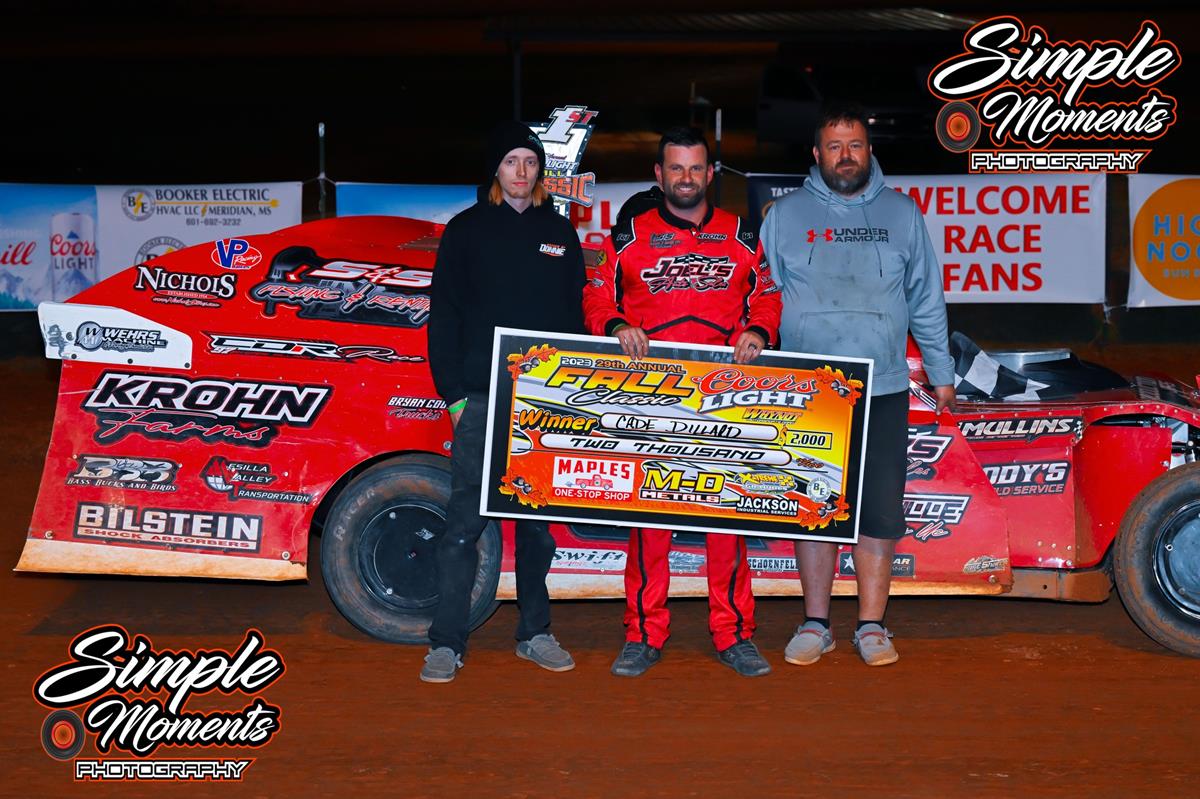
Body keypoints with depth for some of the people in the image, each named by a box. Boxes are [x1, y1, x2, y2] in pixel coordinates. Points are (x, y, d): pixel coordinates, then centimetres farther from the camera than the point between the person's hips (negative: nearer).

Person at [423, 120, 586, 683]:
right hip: (481, 398, -3)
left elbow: (576, 316, 15)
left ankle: (534, 633, 19)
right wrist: (453, 393, -6)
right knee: (465, 520, -6)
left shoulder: (560, 234, 13)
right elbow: (443, 316, 2)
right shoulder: (466, 230, 5)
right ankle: (447, 643, -2)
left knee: (539, 521, 9)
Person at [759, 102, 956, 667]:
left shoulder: (901, 213, 10)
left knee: (881, 509, 1)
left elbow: (926, 299, 14)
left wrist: (941, 373, 14)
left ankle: (872, 626, 11)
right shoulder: (785, 215, 7)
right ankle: (815, 624, 15)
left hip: (884, 389, 0)